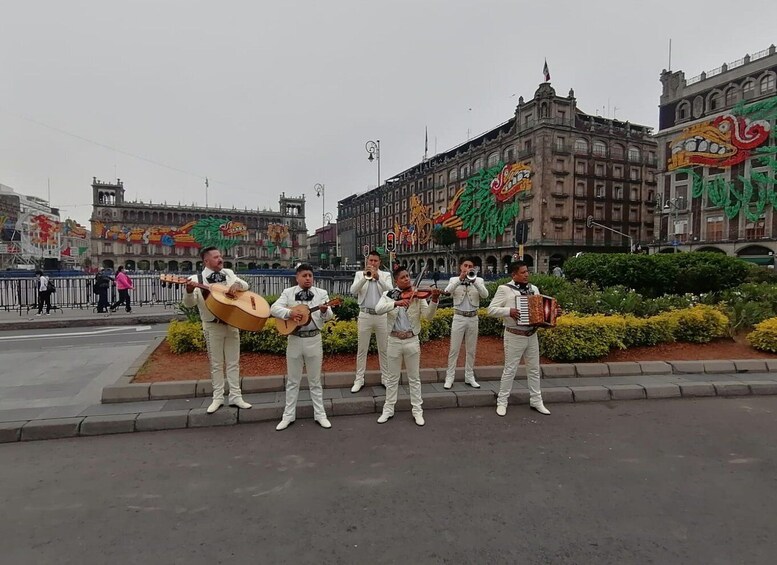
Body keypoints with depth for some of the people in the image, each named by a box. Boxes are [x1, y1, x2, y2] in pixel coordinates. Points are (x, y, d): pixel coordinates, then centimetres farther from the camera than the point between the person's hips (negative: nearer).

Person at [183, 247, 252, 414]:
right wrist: (189, 291, -39)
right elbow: (189, 303, -16)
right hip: (212, 326, -4)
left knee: (233, 362, 9)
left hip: (232, 323, 4)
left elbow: (246, 285, 9)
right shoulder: (197, 279, -7)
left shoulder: (228, 273, 7)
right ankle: (218, 398, 19)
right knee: (216, 364, 7)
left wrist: (237, 284, -14)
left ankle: (236, 397, 17)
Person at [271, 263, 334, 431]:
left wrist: (324, 311, -31)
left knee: (315, 380, 11)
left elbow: (328, 316, -8)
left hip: (314, 340, 0)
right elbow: (274, 308, -10)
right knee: (293, 380, 12)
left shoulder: (321, 293, 0)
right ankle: (288, 415, 24)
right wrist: (289, 313, -26)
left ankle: (320, 414, 22)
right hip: (294, 339, 0)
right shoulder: (288, 293, 1)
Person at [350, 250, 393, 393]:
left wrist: (378, 277, -24)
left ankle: (385, 378, 19)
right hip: (365, 315, 0)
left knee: (384, 349, 8)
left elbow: (390, 290, -12)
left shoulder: (386, 275, 6)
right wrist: (365, 277, -23)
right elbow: (353, 291, -10)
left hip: (382, 315, 0)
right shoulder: (360, 274, 6)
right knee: (362, 349, 5)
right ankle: (359, 380, 12)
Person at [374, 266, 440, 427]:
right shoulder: (388, 295, -2)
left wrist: (434, 300, -29)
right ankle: (388, 409, 26)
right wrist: (396, 303, -35)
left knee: (414, 378, 11)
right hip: (394, 341, 0)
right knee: (392, 378, 13)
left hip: (412, 340, 0)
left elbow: (428, 316, -11)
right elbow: (378, 309, -20)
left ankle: (417, 410, 22)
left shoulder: (418, 296, -3)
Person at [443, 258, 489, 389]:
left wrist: (474, 281, -27)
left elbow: (485, 295, -14)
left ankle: (469, 377, 22)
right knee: (454, 349, 2)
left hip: (473, 318, 2)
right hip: (459, 318, -2)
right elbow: (447, 291, -19)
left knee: (471, 350, 11)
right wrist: (460, 278, -30)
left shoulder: (479, 280, 4)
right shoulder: (454, 280, 1)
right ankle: (450, 377, 10)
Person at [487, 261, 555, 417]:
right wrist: (508, 311, -25)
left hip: (532, 335, 6)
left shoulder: (534, 289, 8)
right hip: (514, 336, -6)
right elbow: (491, 309, -13)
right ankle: (502, 402, 13)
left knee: (534, 369, 13)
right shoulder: (505, 289, -9)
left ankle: (536, 401, 26)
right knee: (510, 370, 1)